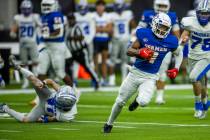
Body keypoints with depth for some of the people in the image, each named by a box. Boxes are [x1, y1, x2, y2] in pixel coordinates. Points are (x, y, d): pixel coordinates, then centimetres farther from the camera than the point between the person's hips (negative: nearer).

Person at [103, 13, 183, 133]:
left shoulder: (170, 41, -9)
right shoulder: (144, 34, -11)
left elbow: (179, 53, 12)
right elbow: (129, 51, -6)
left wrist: (176, 69, 0)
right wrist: (139, 52, -26)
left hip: (150, 77, -1)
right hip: (136, 72, 1)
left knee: (143, 102, -26)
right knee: (120, 101, 8)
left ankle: (138, 100, 13)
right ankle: (109, 123, 32)